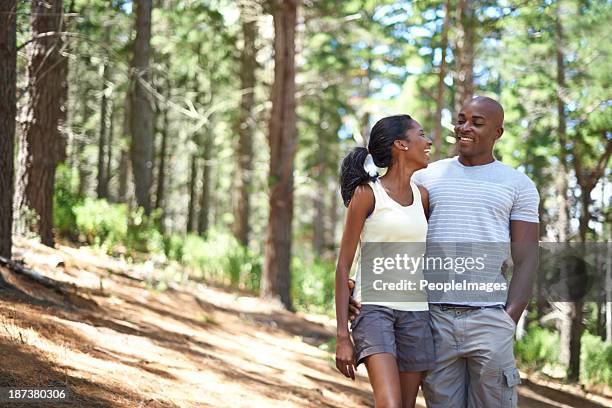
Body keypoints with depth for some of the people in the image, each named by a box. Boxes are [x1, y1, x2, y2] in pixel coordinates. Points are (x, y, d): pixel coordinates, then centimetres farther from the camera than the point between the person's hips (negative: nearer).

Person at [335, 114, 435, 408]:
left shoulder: (422, 196, 12)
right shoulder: (366, 193, -4)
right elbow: (344, 266, -5)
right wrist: (342, 336, -11)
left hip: (416, 314, 6)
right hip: (373, 307, -6)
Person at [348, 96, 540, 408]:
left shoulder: (518, 184, 7)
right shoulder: (426, 177, 12)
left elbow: (526, 260, 2)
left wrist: (510, 319, -11)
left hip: (489, 320, -2)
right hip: (435, 319, 2)